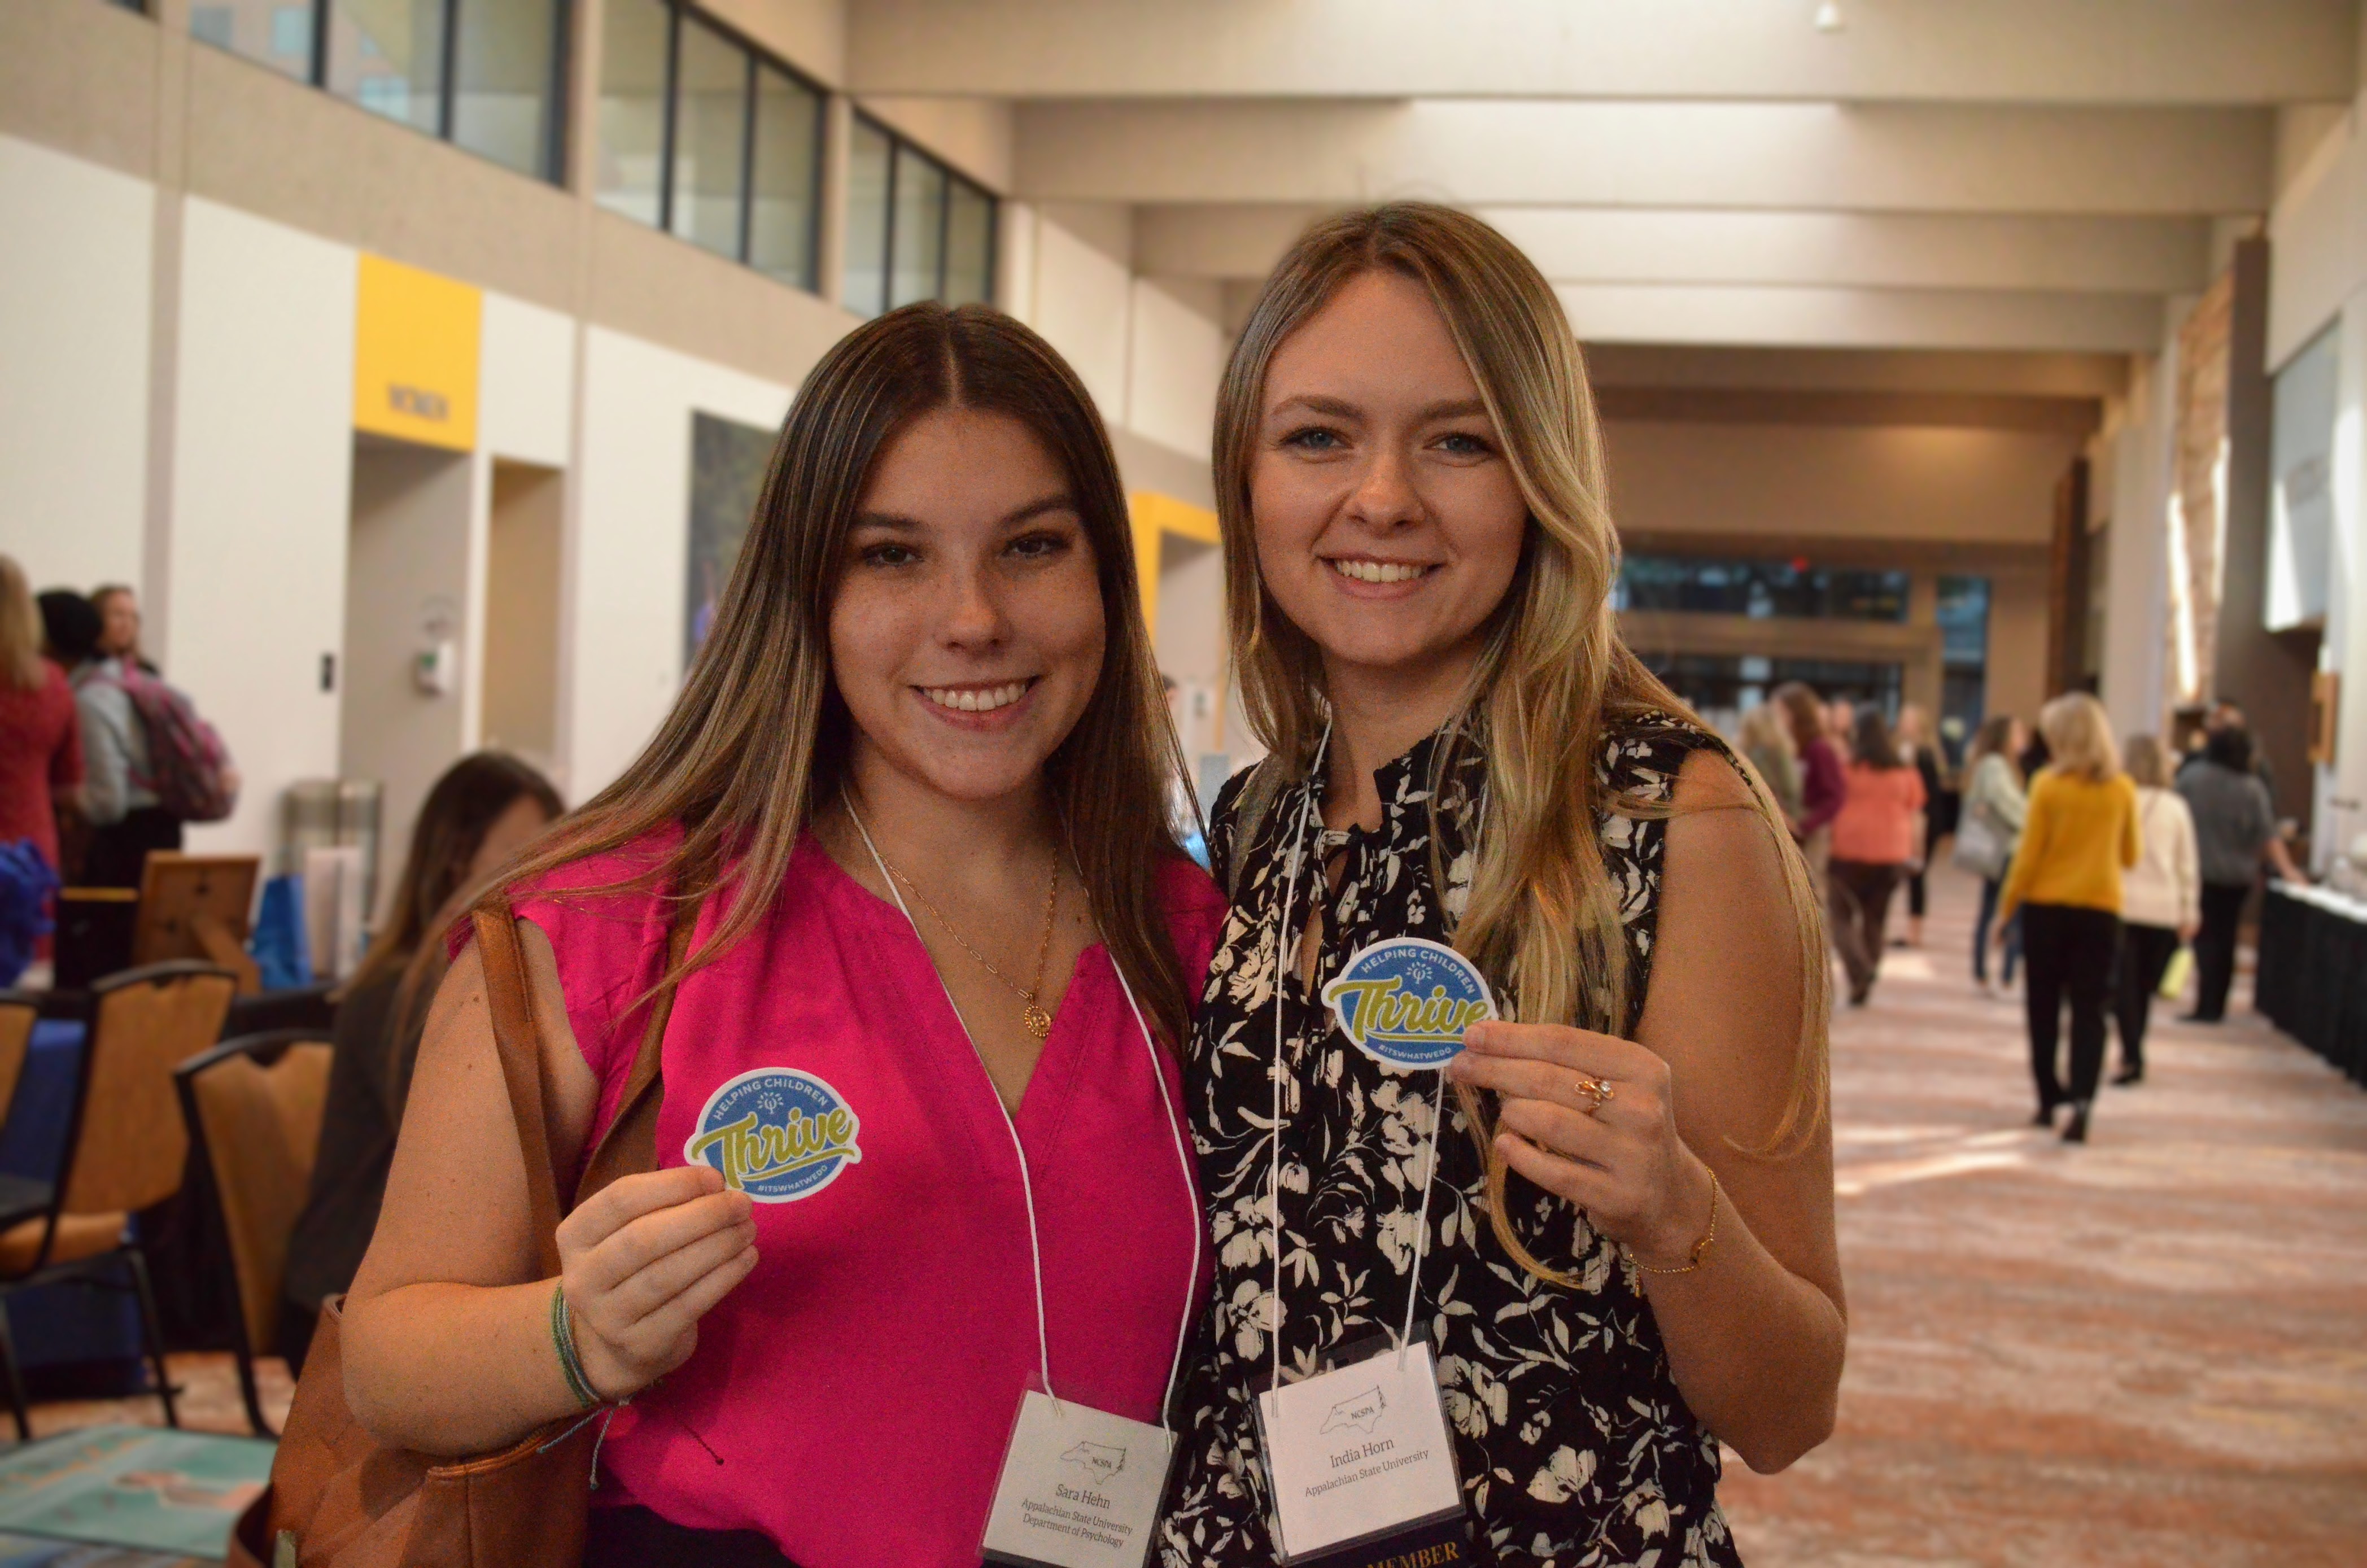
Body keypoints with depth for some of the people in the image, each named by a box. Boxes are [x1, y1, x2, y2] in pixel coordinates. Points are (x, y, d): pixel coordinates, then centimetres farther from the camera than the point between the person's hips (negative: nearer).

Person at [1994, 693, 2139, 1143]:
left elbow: (2028, 856, -8)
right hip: (2101, 908, 2)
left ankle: (2050, 1099, 18)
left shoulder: (2048, 785, -10)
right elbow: (2129, 857, 10)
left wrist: (2006, 907, 2)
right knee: (2089, 1011, 3)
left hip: (2047, 907, -1)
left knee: (2044, 1007, 12)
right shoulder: (2123, 790, -1)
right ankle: (2082, 1099, -15)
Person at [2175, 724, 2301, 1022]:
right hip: (2238, 877, 2)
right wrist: (2287, 870, -1)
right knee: (2225, 940, 11)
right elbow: (2268, 836, -5)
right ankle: (2217, 1006, 16)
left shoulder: (2191, 777, -7)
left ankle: (2207, 1006, -10)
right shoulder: (2253, 788, -4)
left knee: (2205, 939, -2)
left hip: (2201, 872, -2)